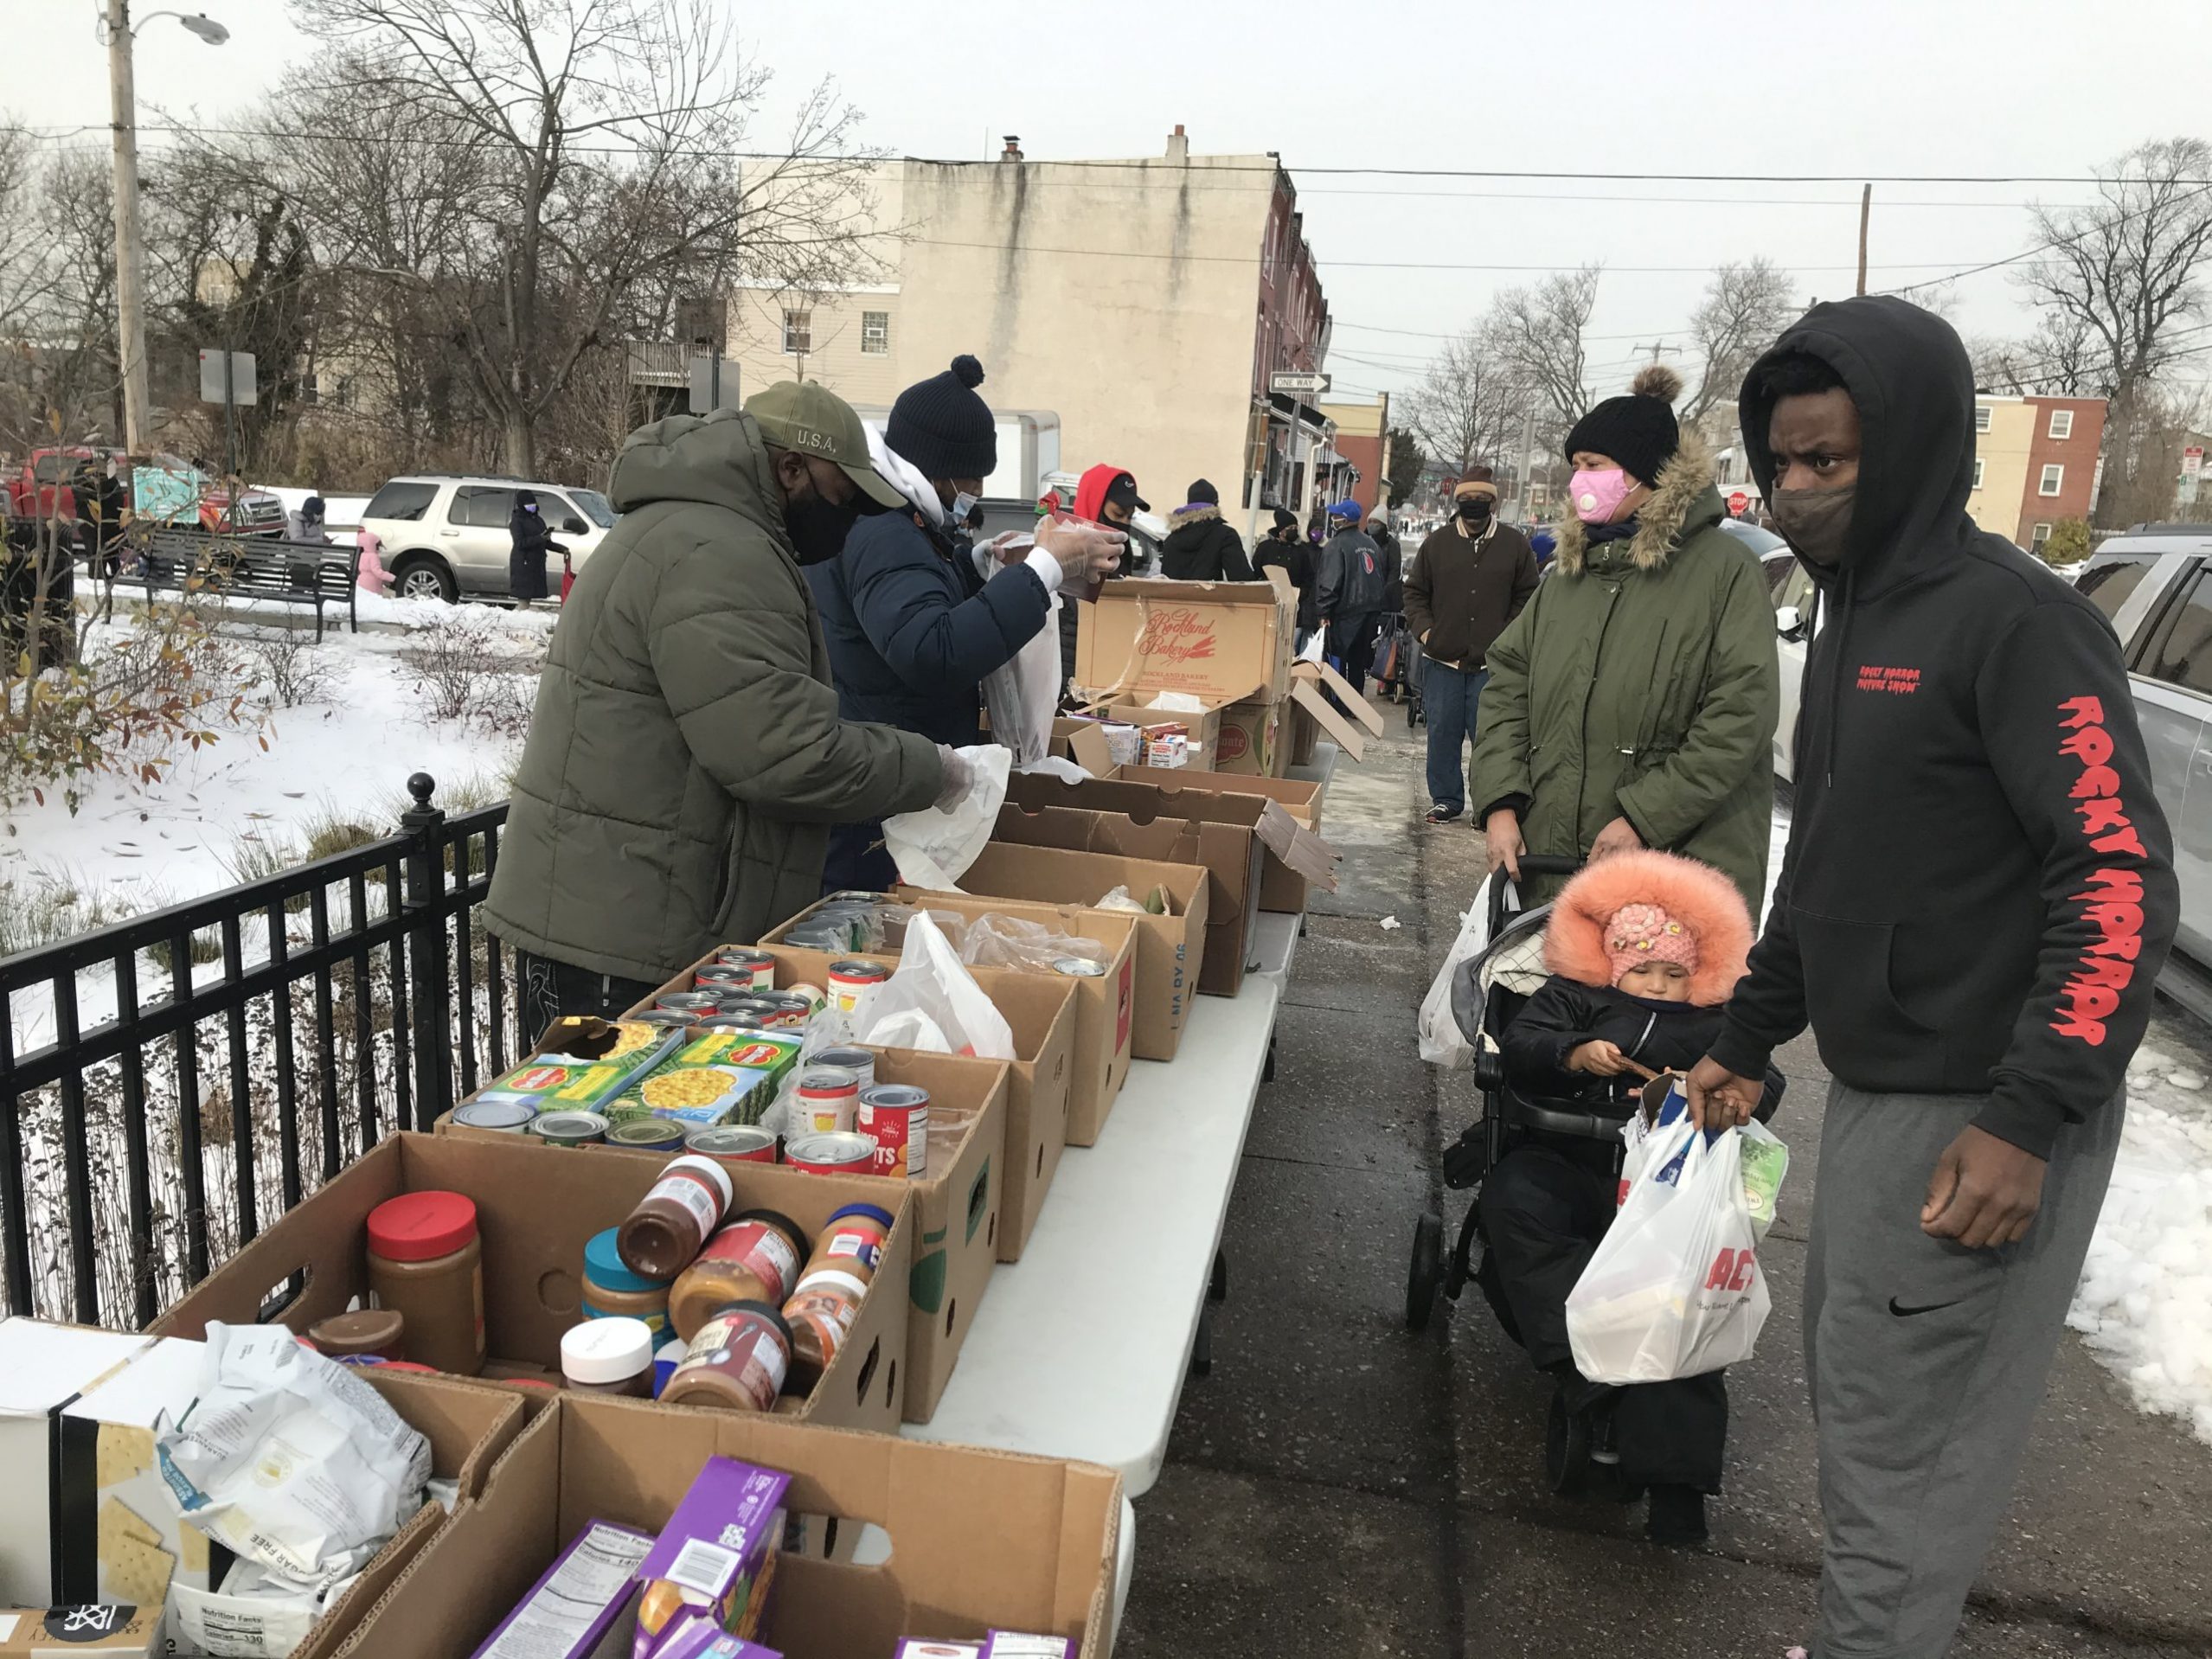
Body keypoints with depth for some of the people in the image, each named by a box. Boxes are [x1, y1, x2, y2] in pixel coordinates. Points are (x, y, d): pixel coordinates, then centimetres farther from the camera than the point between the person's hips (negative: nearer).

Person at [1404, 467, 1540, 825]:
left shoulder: (1515, 544, 3)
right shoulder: (1437, 542, 5)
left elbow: (1528, 598, 7)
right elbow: (1414, 591, 12)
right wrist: (1423, 629, -1)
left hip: (1491, 662, -2)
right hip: (1442, 659, 2)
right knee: (1442, 731, 6)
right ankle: (1445, 799, 18)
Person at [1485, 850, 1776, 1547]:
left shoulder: (1716, 1026, 29)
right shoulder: (1574, 999, 26)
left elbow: (1763, 1089, 11)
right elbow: (1518, 1045, 8)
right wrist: (1576, 1054, -13)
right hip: (1565, 1162, 0)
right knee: (1515, 1199, -34)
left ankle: (1674, 1472, -32)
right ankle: (1587, 1380, -37)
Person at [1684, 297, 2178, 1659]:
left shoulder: (2015, 617, -15)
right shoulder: (1852, 620, 13)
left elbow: (2122, 877, -20)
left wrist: (2029, 1119, -23)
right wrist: (1747, 1040, 21)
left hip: (1978, 1117, -9)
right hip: (1874, 1089, 9)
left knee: (1900, 1443, 1)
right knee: (1851, 1386, 20)